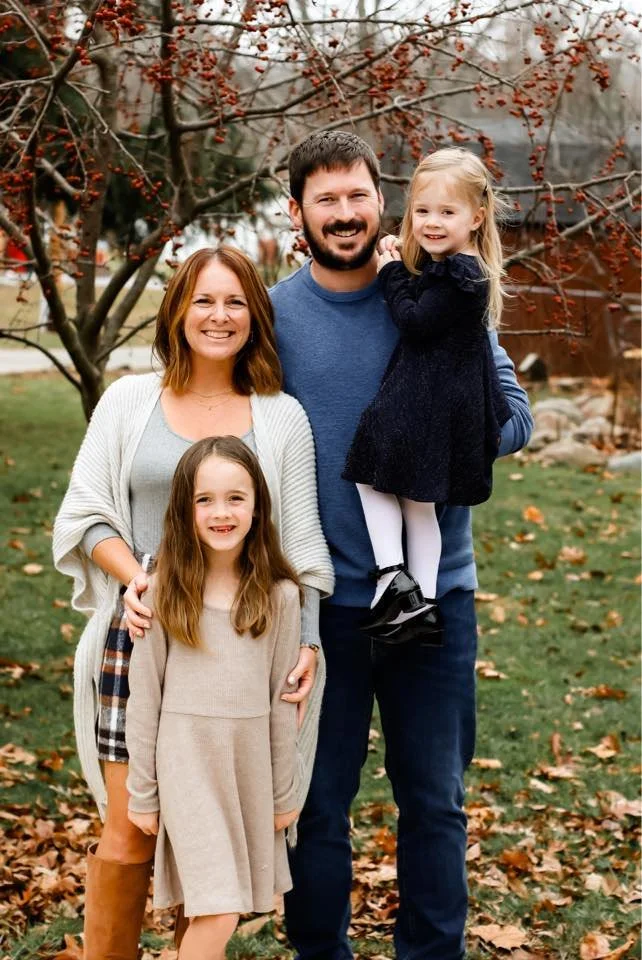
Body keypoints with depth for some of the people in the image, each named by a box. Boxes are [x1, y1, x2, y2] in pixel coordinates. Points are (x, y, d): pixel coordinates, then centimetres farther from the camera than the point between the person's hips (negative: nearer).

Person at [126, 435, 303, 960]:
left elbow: (282, 699, 4)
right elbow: (144, 697, -1)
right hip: (187, 759, -2)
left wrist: (284, 793, 8)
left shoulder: (278, 595, -2)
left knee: (212, 907, 10)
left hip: (251, 759, 2)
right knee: (217, 917, -10)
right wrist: (141, 792, 1)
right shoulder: (163, 592, -6)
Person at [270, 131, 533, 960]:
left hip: (435, 592, 1)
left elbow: (513, 415, 1)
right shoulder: (272, 316, -1)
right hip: (320, 601, -1)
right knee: (317, 806, 10)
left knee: (435, 800, 12)